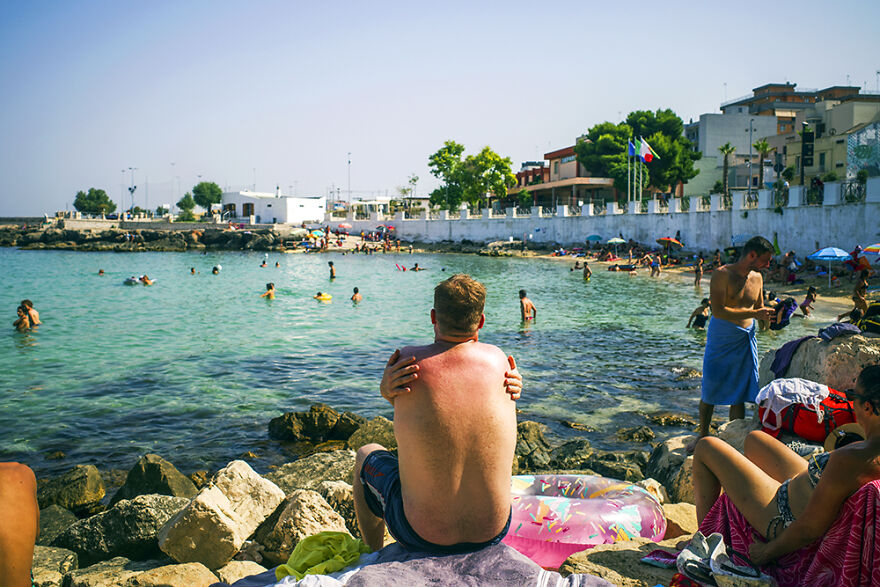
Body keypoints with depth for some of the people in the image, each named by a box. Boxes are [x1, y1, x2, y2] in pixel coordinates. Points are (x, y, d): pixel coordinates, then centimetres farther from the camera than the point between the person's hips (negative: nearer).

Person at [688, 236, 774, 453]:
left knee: (739, 394, 6)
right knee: (710, 390, 2)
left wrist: (771, 315, -3)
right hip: (720, 339, -5)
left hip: (745, 340, 5)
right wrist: (753, 313, -24)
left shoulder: (757, 278, 7)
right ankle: (703, 434, 21)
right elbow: (718, 311, -23)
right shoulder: (722, 274, -13)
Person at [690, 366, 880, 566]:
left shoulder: (849, 460, -39)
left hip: (785, 520, -8)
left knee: (706, 448, 4)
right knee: (754, 439, 30)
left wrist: (767, 552, -15)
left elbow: (810, 529, -29)